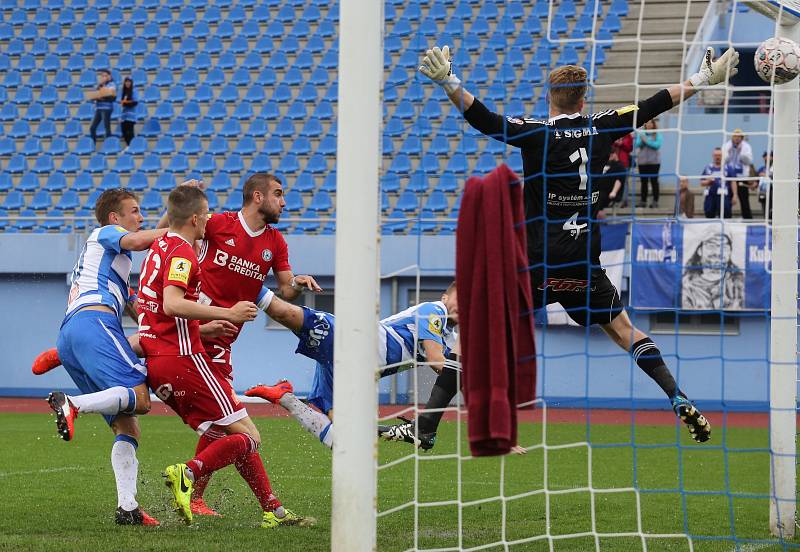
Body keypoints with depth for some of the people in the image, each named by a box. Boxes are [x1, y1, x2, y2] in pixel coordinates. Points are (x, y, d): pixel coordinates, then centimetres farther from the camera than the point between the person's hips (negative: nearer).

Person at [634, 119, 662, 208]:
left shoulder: (657, 135, -2)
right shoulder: (641, 133, 6)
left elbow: (657, 145, -14)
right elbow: (637, 145, -1)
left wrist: (646, 140, -17)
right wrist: (641, 140, -20)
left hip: (654, 161, -3)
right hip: (642, 161, 3)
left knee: (654, 181, -2)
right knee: (643, 181, 6)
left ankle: (655, 201, 1)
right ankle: (643, 201, 10)